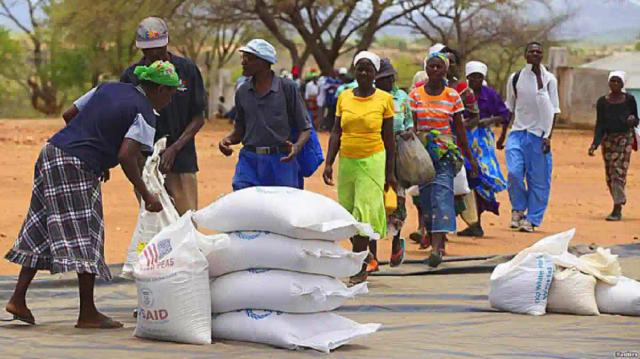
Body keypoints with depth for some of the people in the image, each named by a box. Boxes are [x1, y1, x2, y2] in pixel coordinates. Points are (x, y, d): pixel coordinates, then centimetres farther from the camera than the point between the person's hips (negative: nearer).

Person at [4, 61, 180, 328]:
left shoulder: (108, 89, 17)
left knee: (40, 231, 14)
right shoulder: (144, 114, -6)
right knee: (85, 238, -4)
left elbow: (69, 115, 19)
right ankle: (87, 314, -3)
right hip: (77, 168, -9)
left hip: (52, 150, 9)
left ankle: (18, 299, 14)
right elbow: (126, 156, -18)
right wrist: (147, 196, -11)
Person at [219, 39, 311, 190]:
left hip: (281, 161, -3)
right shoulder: (242, 92, 10)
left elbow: (305, 128, -1)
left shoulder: (288, 88, -2)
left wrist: (297, 147, -21)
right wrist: (227, 140, -4)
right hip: (249, 161, 3)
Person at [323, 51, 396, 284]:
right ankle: (368, 258, 25)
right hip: (347, 161, 4)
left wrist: (390, 172, 2)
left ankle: (360, 267, -6)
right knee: (348, 214, 7)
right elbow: (336, 133, 8)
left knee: (363, 212, -10)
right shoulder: (344, 98, 6)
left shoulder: (384, 99, -1)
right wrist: (329, 163, -2)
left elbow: (389, 138, 2)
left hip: (372, 161, -4)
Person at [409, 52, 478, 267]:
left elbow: (459, 129, 9)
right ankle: (438, 244, 17)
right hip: (422, 151, 2)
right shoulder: (415, 95, 4)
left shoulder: (452, 96, 4)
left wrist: (470, 158, 11)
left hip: (445, 151, -2)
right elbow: (411, 126, -1)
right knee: (426, 198, 4)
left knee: (442, 194, -15)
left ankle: (436, 247, -25)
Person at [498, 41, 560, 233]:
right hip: (518, 131, 1)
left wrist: (548, 136, -9)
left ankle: (532, 219, 7)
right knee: (514, 172, -14)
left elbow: (554, 110, 0)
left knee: (539, 178, -2)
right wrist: (502, 135, 17)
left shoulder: (549, 79, 1)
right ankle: (518, 208, 8)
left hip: (539, 134, -1)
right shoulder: (515, 78, 7)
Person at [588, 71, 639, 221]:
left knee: (618, 172, -13)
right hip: (607, 139, 3)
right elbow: (600, 124, 0)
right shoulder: (602, 102, 3)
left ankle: (617, 210, -15)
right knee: (609, 175, 6)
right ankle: (620, 199, 31)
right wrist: (595, 144, -11)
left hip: (624, 138, -3)